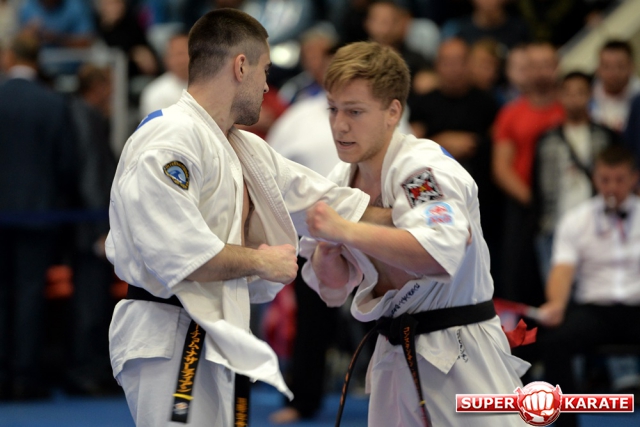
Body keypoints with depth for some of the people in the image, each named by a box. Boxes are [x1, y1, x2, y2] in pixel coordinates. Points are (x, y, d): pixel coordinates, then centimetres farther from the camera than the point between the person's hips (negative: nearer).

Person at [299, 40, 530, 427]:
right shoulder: (341, 181, 6)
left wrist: (346, 231, -39)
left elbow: (441, 253, -37)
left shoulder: (424, 169, -18)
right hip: (396, 359, 8)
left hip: (460, 359, -8)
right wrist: (327, 253, -13)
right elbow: (334, 290, 10)